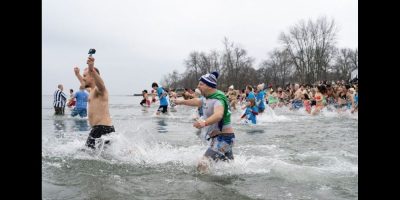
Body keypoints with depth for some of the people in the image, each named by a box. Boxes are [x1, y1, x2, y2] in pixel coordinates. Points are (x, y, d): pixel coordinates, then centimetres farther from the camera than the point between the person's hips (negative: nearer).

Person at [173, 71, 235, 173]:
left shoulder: (218, 99, -20)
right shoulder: (209, 98, 10)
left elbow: (218, 115, -41)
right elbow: (197, 101, 31)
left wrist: (205, 122, -59)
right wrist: (181, 102, 42)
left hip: (223, 138, -11)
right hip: (218, 138, 11)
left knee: (203, 165, -25)